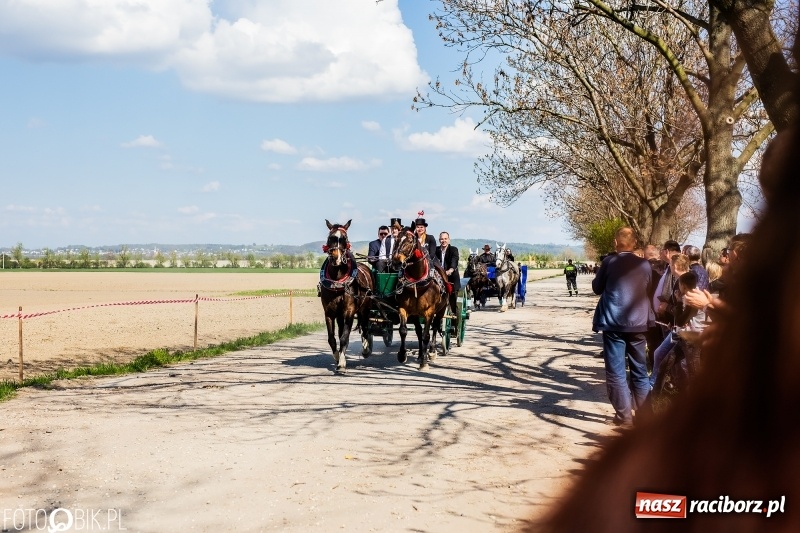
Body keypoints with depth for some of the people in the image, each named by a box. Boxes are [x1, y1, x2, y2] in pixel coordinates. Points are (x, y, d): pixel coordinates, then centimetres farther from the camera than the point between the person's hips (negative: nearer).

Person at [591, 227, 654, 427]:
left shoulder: (609, 262, -8)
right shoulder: (645, 265, 1)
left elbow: (597, 288, 4)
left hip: (614, 323, -4)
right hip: (638, 323, 4)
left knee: (616, 371, 2)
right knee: (639, 371, 13)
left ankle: (624, 415, -1)